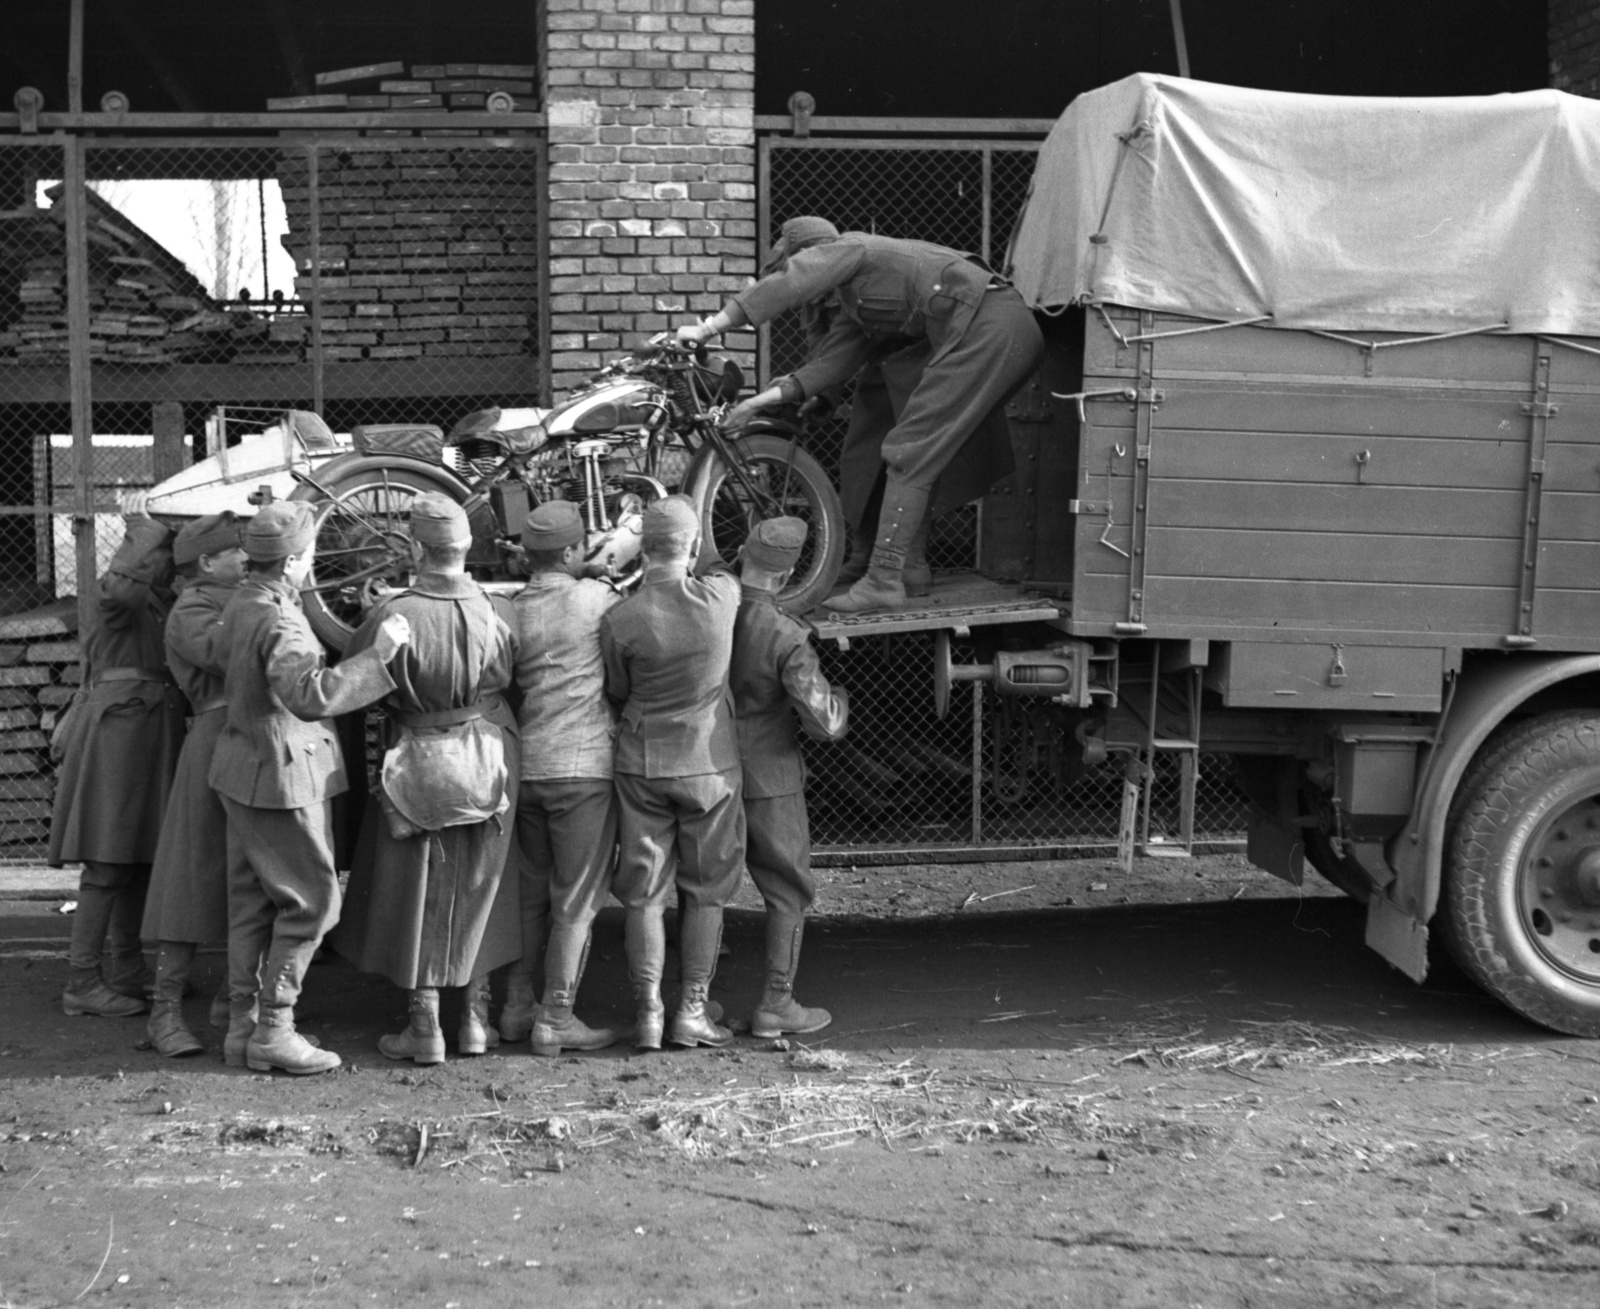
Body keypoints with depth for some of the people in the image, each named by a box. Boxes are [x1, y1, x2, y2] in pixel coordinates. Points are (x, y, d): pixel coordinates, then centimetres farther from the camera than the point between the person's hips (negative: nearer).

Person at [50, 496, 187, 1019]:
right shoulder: (121, 592, -9)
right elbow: (117, 587, -35)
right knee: (109, 860, -8)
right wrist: (142, 527, -24)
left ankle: (128, 969, 24)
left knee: (139, 857, 14)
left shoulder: (161, 600, 18)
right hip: (119, 725, -9)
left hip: (151, 730, 9)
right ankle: (82, 982, -3)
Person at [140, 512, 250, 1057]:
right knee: (195, 874, -6)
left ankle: (233, 997, 22)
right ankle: (166, 1010, -2)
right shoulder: (190, 611, -5)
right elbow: (227, 655, -25)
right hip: (218, 741, -8)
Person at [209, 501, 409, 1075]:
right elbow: (311, 694, -38)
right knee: (311, 899, -2)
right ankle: (274, 1029, 1)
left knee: (252, 900, 14)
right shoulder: (276, 622, -23)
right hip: (280, 775, -10)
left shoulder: (243, 602, 8)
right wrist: (379, 652, -36)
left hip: (246, 770, 10)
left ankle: (242, 1024, 21)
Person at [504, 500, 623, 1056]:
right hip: (583, 765, -6)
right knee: (577, 900, 3)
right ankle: (556, 1019, 6)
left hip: (524, 763, 6)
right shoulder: (592, 597, -9)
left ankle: (517, 1007, 23)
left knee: (531, 892, 18)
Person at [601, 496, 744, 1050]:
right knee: (705, 892, 12)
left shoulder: (620, 619, -13)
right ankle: (692, 1012, 14)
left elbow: (617, 691, 0)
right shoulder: (720, 596, -12)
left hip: (641, 762, 0)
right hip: (709, 761, 0)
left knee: (644, 893, 9)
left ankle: (648, 1014, 11)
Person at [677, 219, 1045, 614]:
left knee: (909, 452, -9)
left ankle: (885, 579, -11)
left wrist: (707, 329, -7)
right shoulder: (855, 305, 29)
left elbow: (781, 287, -9)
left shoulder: (848, 247, 4)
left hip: (985, 327, -10)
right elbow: (832, 360, 19)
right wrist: (763, 399, 12)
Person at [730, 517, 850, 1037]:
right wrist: (837, 697, 2)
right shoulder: (786, 638, -19)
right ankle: (776, 1003, 11)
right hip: (767, 779, -5)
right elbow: (824, 722, -19)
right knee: (788, 891, 11)